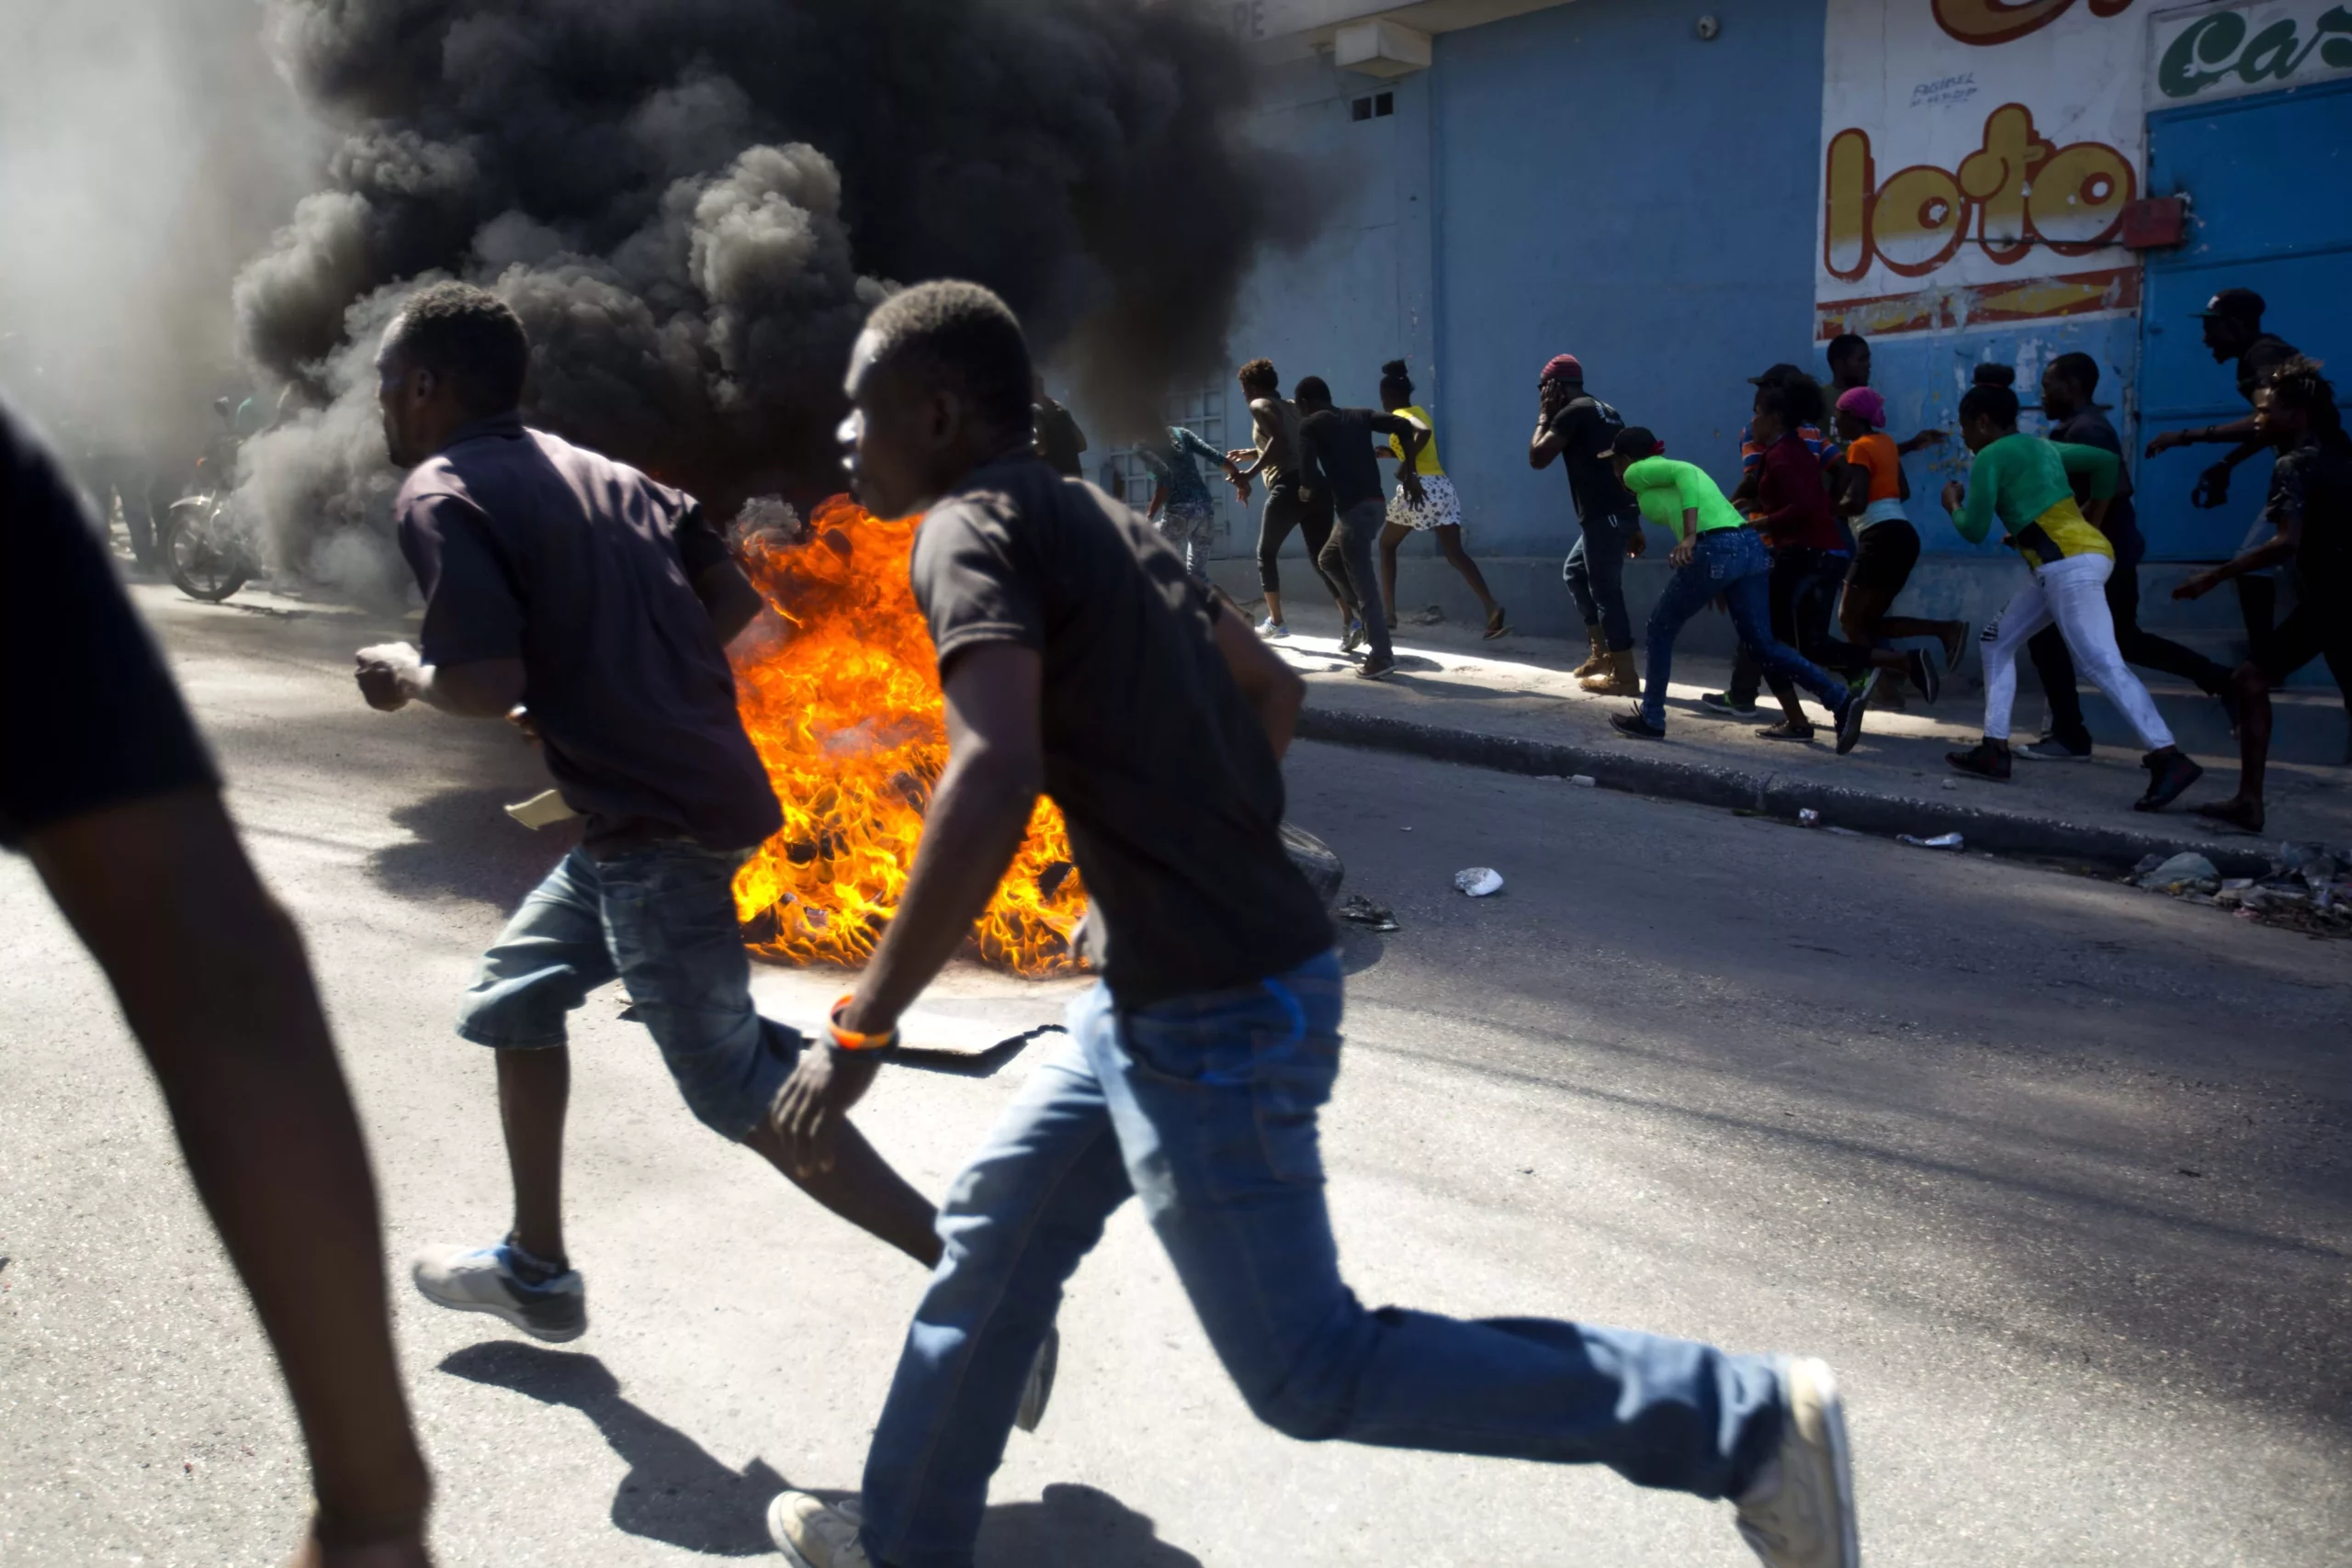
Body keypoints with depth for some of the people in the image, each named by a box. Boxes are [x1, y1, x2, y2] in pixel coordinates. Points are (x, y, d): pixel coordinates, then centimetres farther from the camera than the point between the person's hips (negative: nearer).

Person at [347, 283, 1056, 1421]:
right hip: (700, 786, 10)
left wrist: (406, 677, 1)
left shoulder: (440, 492, -7)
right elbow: (734, 597, 13)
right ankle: (537, 1268, 35)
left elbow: (489, 682, -19)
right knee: (515, 993, 23)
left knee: (739, 1090, -3)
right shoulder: (600, 471, 16)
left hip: (652, 829, -9)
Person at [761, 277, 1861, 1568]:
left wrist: (857, 1029, -21)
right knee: (995, 1233, 21)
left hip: (1211, 1020, -10)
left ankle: (1745, 1421, 8)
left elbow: (992, 786, -29)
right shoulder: (1095, 518, 13)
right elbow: (1272, 689, 21)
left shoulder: (973, 528, -13)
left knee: (1310, 1373, 4)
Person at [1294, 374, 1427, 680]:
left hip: (1353, 509, -7)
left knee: (1364, 585, -3)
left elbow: (1308, 470, -10)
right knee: (1328, 559, 26)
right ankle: (1367, 615, 19)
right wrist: (1410, 473, 12)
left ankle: (1381, 657, -2)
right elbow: (1408, 428, 8)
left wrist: (1328, 490, 9)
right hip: (1375, 504, 7)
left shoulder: (1310, 424, 3)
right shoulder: (1361, 415, 17)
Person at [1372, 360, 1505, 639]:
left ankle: (1388, 611, 12)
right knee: (1455, 553, 0)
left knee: (1386, 544, 14)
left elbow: (1421, 433, -26)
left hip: (1421, 488, -7)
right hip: (1443, 487, 7)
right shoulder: (1420, 411, 21)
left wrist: (1404, 468, -24)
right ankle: (1491, 607, -19)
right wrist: (1389, 452, 28)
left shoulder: (1400, 416, -4)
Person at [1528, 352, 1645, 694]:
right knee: (1575, 573, 23)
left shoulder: (1572, 412, -8)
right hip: (1617, 512, 10)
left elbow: (1537, 458, -11)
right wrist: (1634, 527, 22)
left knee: (1606, 592, -6)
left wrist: (1544, 416, 5)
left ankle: (1624, 675, -6)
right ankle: (1601, 654, 24)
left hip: (1604, 516, -10)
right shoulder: (1604, 410, 20)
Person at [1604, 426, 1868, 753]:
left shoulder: (1637, 472, 5)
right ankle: (1842, 699, -3)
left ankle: (1651, 719, 21)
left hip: (1713, 550, -8)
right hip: (1748, 544, 8)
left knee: (1661, 628, 13)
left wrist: (1689, 537, -22)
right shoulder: (1669, 468, 30)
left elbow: (1685, 472, -13)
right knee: (1763, 644, 10)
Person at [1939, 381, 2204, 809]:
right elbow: (2108, 463, 26)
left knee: (2102, 663, -16)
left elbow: (1975, 530, -7)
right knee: (1998, 641, 16)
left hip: (2070, 564, -10)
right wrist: (2090, 517, 29)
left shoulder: (1989, 458, -3)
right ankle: (1994, 750, 14)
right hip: (2071, 561, 10)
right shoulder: (2042, 446, 22)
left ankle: (2170, 760, -23)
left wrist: (1953, 504, 14)